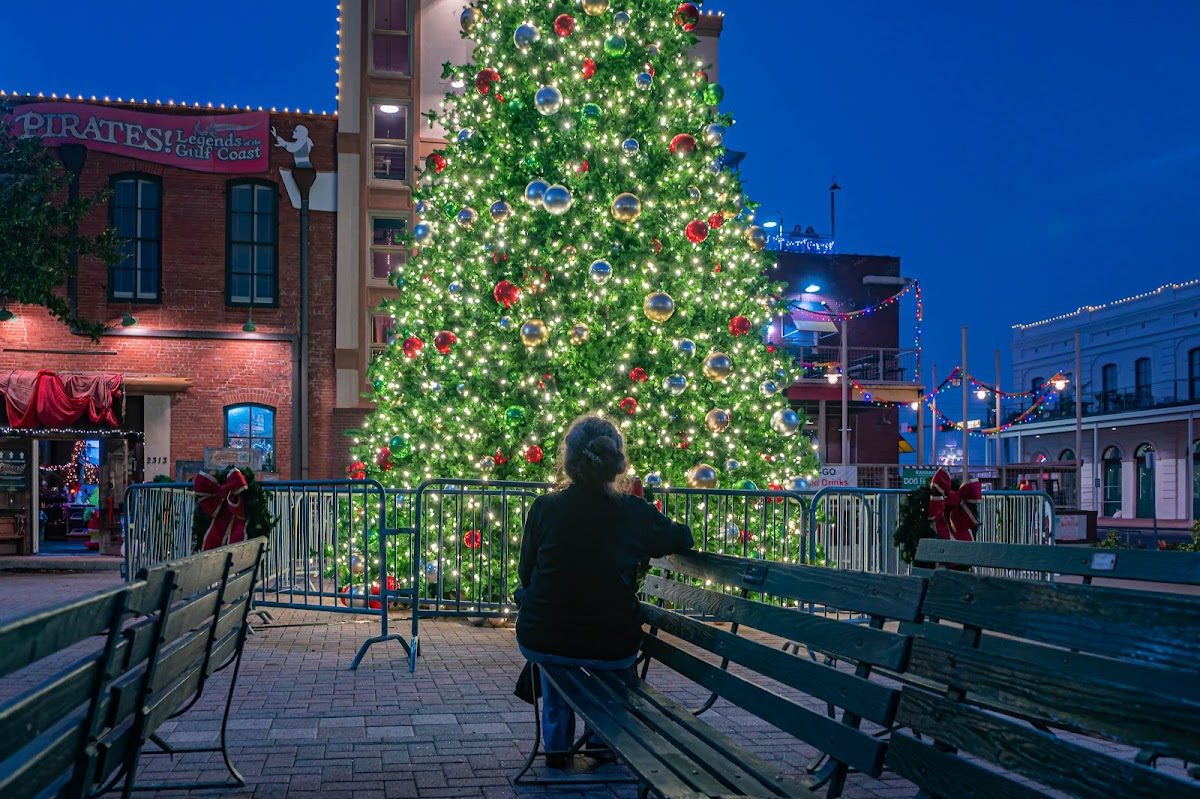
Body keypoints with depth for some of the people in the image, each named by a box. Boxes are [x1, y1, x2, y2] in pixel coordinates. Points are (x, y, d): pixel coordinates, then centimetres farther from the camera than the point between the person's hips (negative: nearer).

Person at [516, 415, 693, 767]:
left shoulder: (544, 507, -8)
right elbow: (683, 538, 9)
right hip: (613, 649, 0)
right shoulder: (635, 512, -8)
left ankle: (557, 747, 47)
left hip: (539, 642, 0)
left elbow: (526, 575, 3)